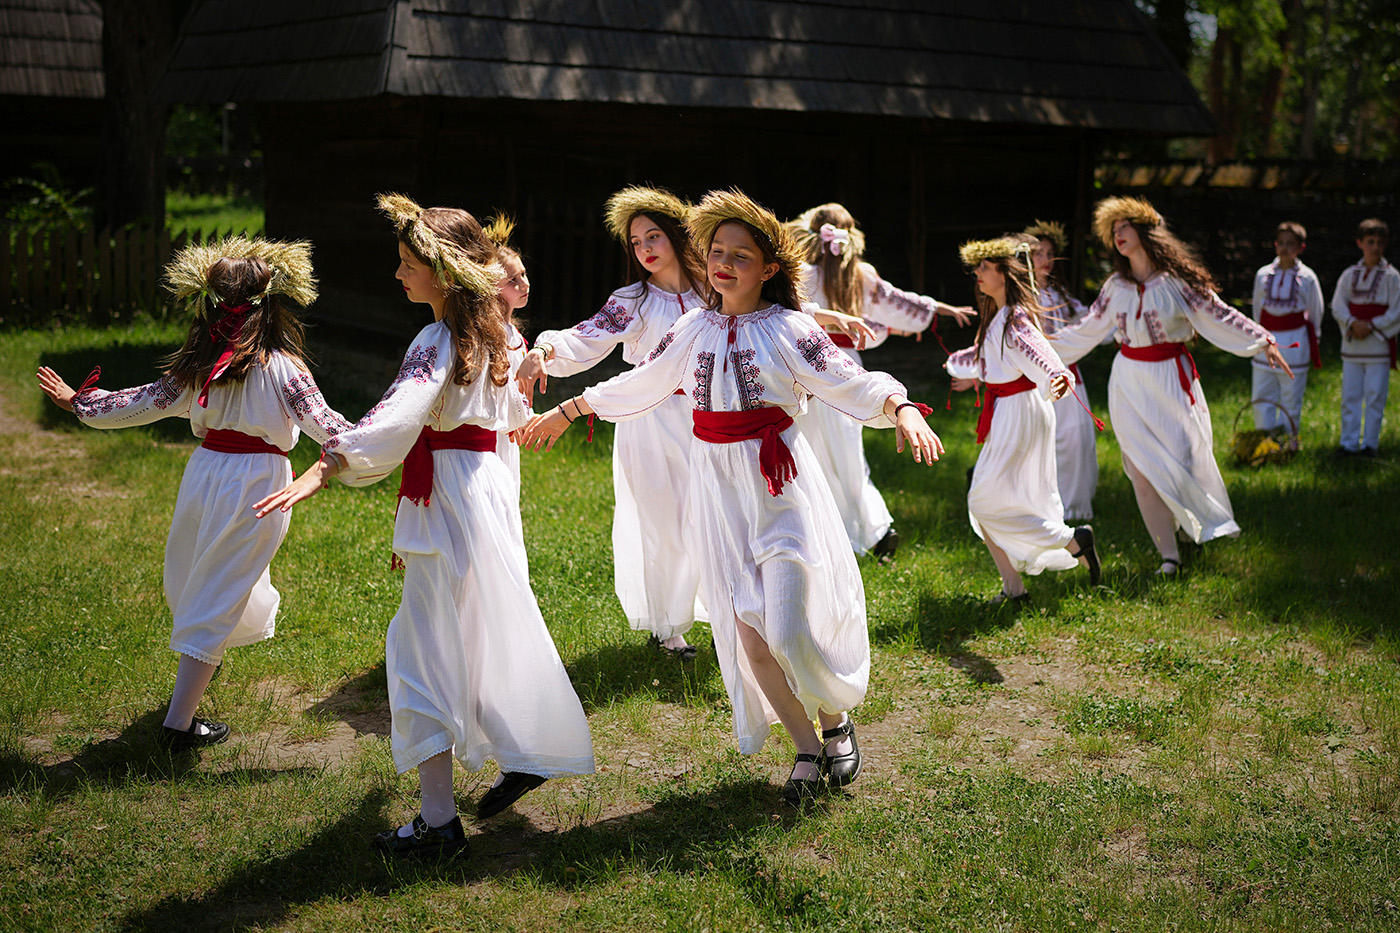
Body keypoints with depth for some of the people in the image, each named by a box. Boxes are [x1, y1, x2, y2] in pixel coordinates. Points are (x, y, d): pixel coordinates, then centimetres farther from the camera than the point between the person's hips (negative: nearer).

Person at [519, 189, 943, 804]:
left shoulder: (788, 331, -5)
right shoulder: (695, 329, 8)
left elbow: (855, 385, -12)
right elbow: (638, 385, 20)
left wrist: (903, 411, -33)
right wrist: (563, 413, 26)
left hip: (780, 487, -4)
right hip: (720, 491, 4)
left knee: (789, 627, -11)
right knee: (746, 629, 1)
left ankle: (836, 720, 20)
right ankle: (807, 748, 18)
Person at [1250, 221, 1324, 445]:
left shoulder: (1307, 277, -4)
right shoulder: (1263, 275, 4)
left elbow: (1315, 313, 7)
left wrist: (1310, 340, 11)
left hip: (1295, 342, -3)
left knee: (1291, 399, 3)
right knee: (1261, 396, 4)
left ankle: (1289, 442, 15)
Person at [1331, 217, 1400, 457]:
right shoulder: (1349, 275, 8)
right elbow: (1337, 305, 3)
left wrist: (1371, 326, -14)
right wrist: (1353, 323, -14)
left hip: (1378, 344, -3)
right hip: (1352, 343, 3)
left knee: (1375, 396, -2)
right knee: (1350, 396, 4)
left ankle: (1370, 443, 6)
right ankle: (1349, 443, 11)